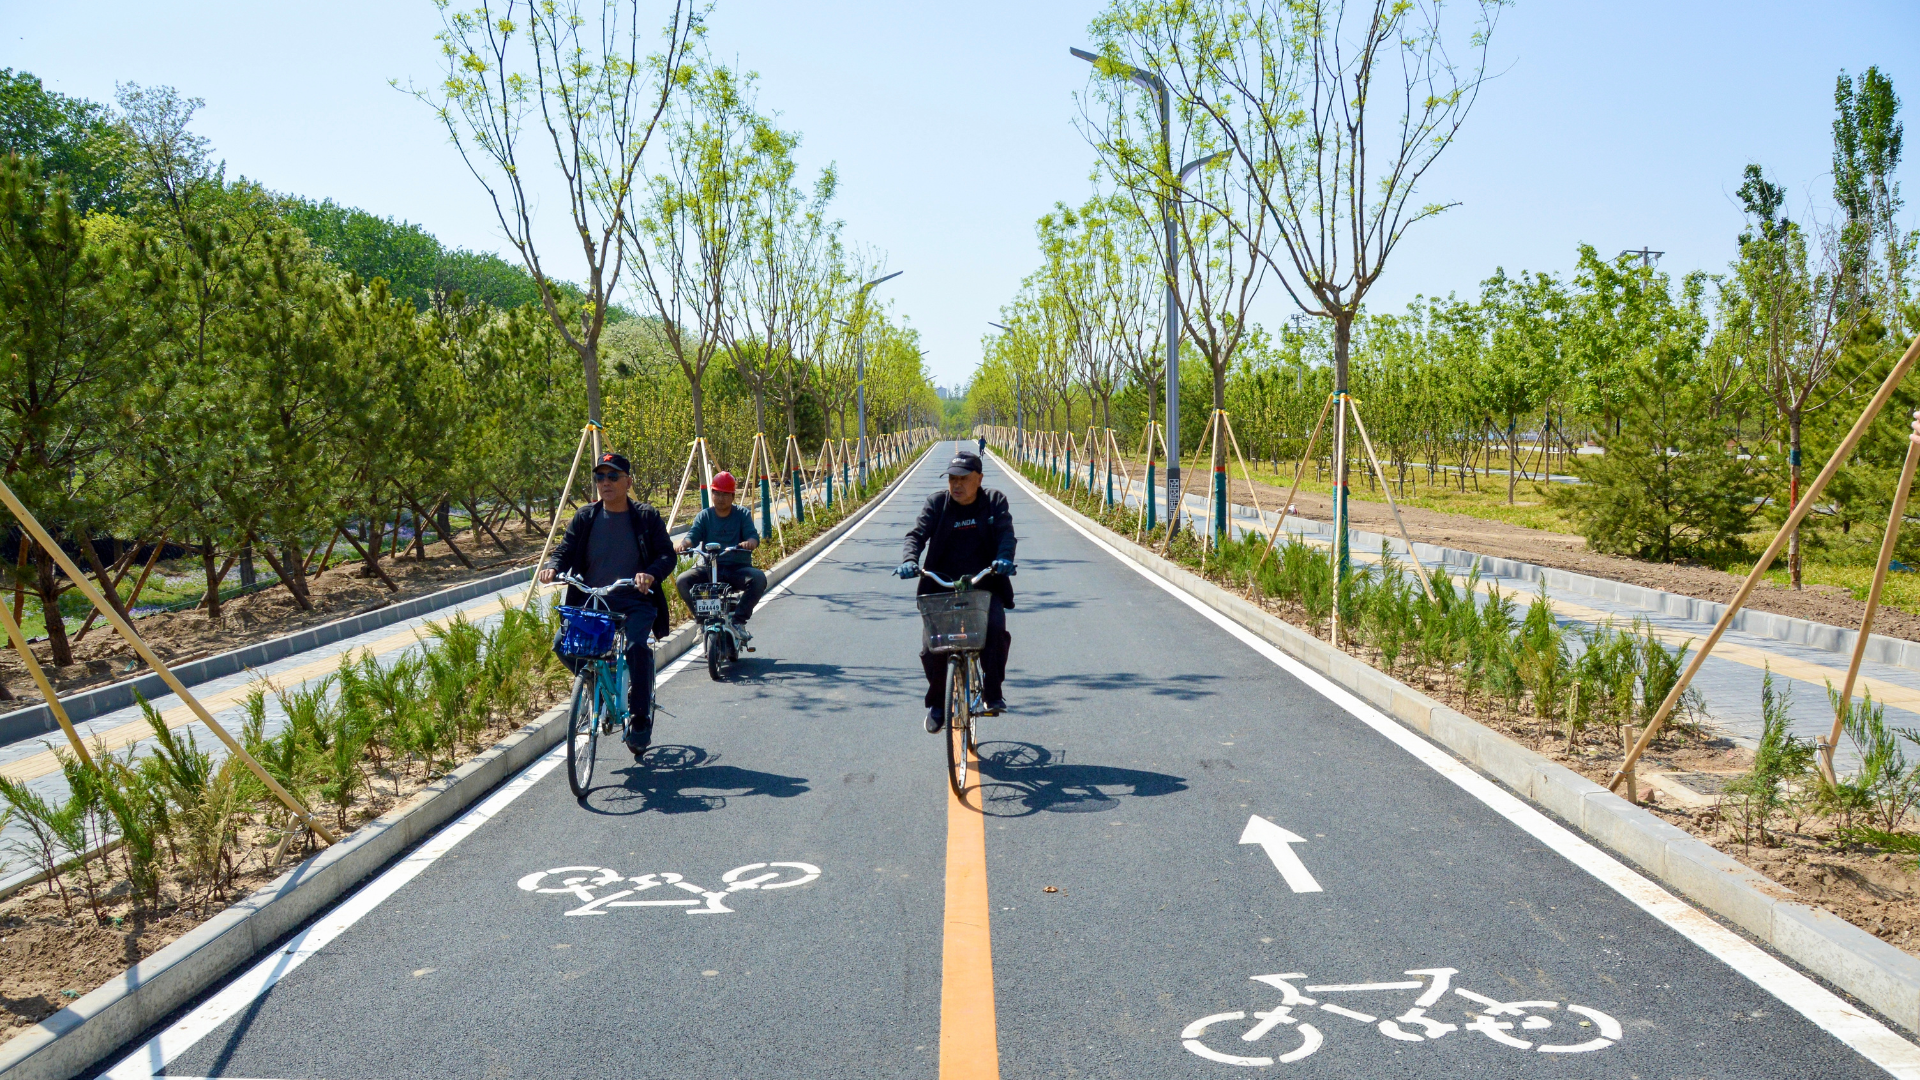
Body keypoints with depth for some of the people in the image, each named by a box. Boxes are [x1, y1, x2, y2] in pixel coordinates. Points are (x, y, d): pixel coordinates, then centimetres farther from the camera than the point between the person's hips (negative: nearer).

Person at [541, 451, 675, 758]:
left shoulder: (646, 517, 3)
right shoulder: (585, 517, 10)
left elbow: (667, 555, -3)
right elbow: (565, 551, 7)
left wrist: (651, 574, -25)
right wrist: (552, 566, -16)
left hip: (634, 601, -3)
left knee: (637, 645, -31)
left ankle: (640, 720, -13)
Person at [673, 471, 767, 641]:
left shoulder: (743, 515, 8)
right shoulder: (704, 516, 11)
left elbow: (753, 535, -7)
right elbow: (693, 535, -4)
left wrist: (750, 542, -32)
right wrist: (683, 543, -29)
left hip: (738, 568, -1)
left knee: (759, 579, -32)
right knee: (682, 581, -25)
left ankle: (739, 620, -17)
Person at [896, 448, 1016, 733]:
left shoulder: (994, 501, 5)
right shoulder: (936, 503, 6)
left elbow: (1006, 533, -9)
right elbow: (917, 534, -5)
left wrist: (1003, 558, -31)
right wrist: (909, 559, -27)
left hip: (984, 584, -1)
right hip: (942, 585, 1)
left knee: (995, 627, -27)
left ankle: (993, 692, -9)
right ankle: (936, 703, 10)